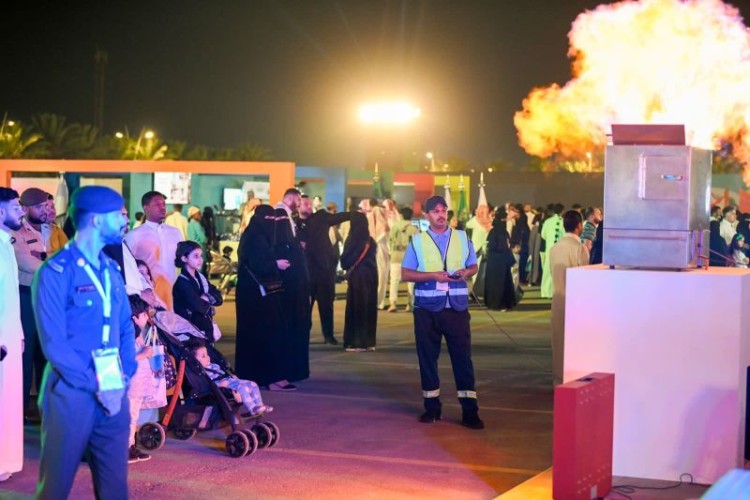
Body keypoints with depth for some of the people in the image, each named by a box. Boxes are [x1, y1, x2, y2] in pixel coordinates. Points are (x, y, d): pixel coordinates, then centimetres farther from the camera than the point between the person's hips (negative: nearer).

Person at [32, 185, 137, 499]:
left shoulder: (111, 269, 12)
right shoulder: (55, 272, -10)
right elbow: (54, 343, -15)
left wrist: (123, 378, -1)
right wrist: (96, 386, -16)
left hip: (115, 392, 6)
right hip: (72, 392, -6)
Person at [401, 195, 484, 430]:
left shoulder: (462, 238, 8)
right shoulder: (417, 241, 3)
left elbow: (473, 266, 14)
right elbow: (405, 274, -1)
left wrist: (466, 272, -10)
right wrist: (433, 275, -14)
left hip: (457, 306, 0)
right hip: (427, 308, 0)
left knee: (463, 356, -3)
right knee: (427, 357, 6)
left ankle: (470, 410, -1)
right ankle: (432, 406, 18)